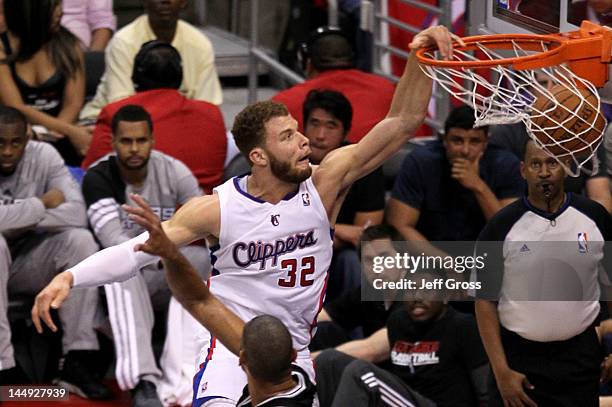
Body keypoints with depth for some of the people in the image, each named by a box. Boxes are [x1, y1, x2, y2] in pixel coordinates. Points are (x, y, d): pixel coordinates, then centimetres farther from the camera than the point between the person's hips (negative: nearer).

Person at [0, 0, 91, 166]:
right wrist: (69, 130, -21)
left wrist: (54, 133, -23)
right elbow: (16, 108, -11)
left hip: (58, 139, 3)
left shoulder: (68, 45, 6)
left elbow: (73, 104, -2)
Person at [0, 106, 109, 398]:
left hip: (31, 264, 3)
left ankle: (76, 362, -22)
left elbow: (77, 214, -21)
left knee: (81, 240, -23)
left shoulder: (43, 156, -10)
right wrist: (42, 204, -23)